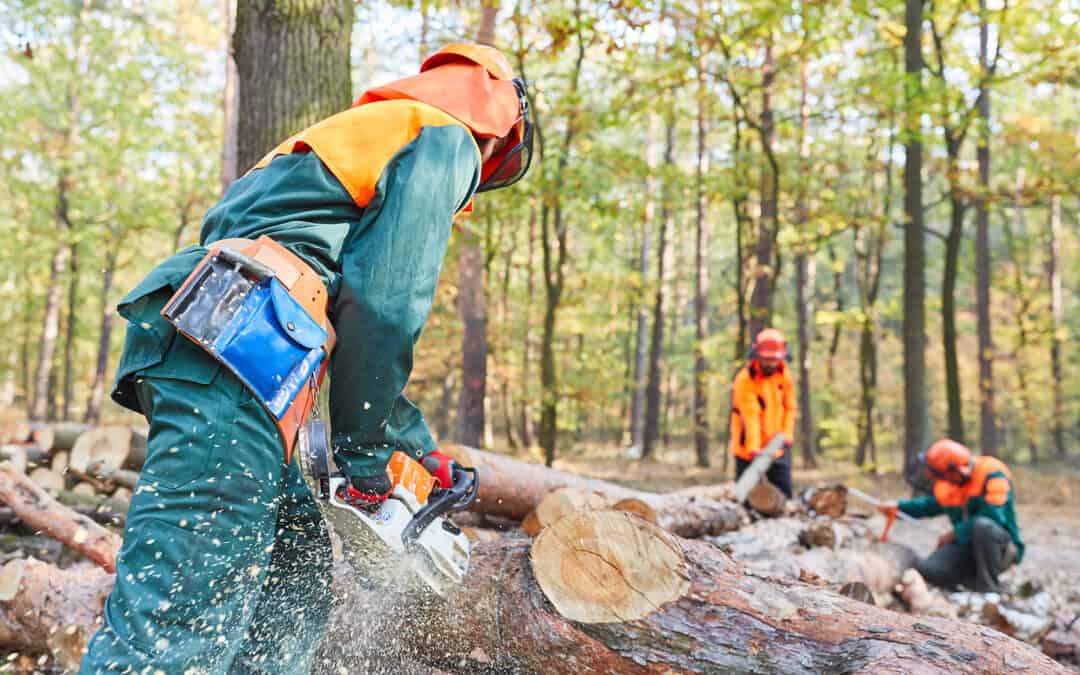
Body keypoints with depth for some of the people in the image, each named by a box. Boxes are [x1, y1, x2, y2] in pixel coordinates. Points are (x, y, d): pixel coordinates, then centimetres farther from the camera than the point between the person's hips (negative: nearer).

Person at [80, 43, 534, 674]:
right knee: (179, 623, -15)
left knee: (300, 573, 14)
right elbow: (387, 300, -8)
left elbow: (345, 321, 35)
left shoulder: (363, 130, 36)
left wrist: (422, 444, 35)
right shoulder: (444, 138, 8)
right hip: (237, 349, -10)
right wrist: (365, 446, 2)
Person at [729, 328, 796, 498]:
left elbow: (790, 407, 6)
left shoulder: (784, 374, 1)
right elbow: (750, 416, -26)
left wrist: (786, 435, -7)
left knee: (784, 495, 7)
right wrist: (754, 447, -34)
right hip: (749, 451, -5)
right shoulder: (745, 379, -18)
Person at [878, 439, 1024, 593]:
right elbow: (932, 505, 23)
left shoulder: (992, 475, -20)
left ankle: (989, 586, -20)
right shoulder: (945, 485, 2)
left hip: (1002, 546, -5)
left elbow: (993, 516, -30)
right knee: (927, 569, -21)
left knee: (982, 525, -39)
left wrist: (955, 533, -20)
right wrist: (900, 506, 9)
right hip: (967, 547, 5)